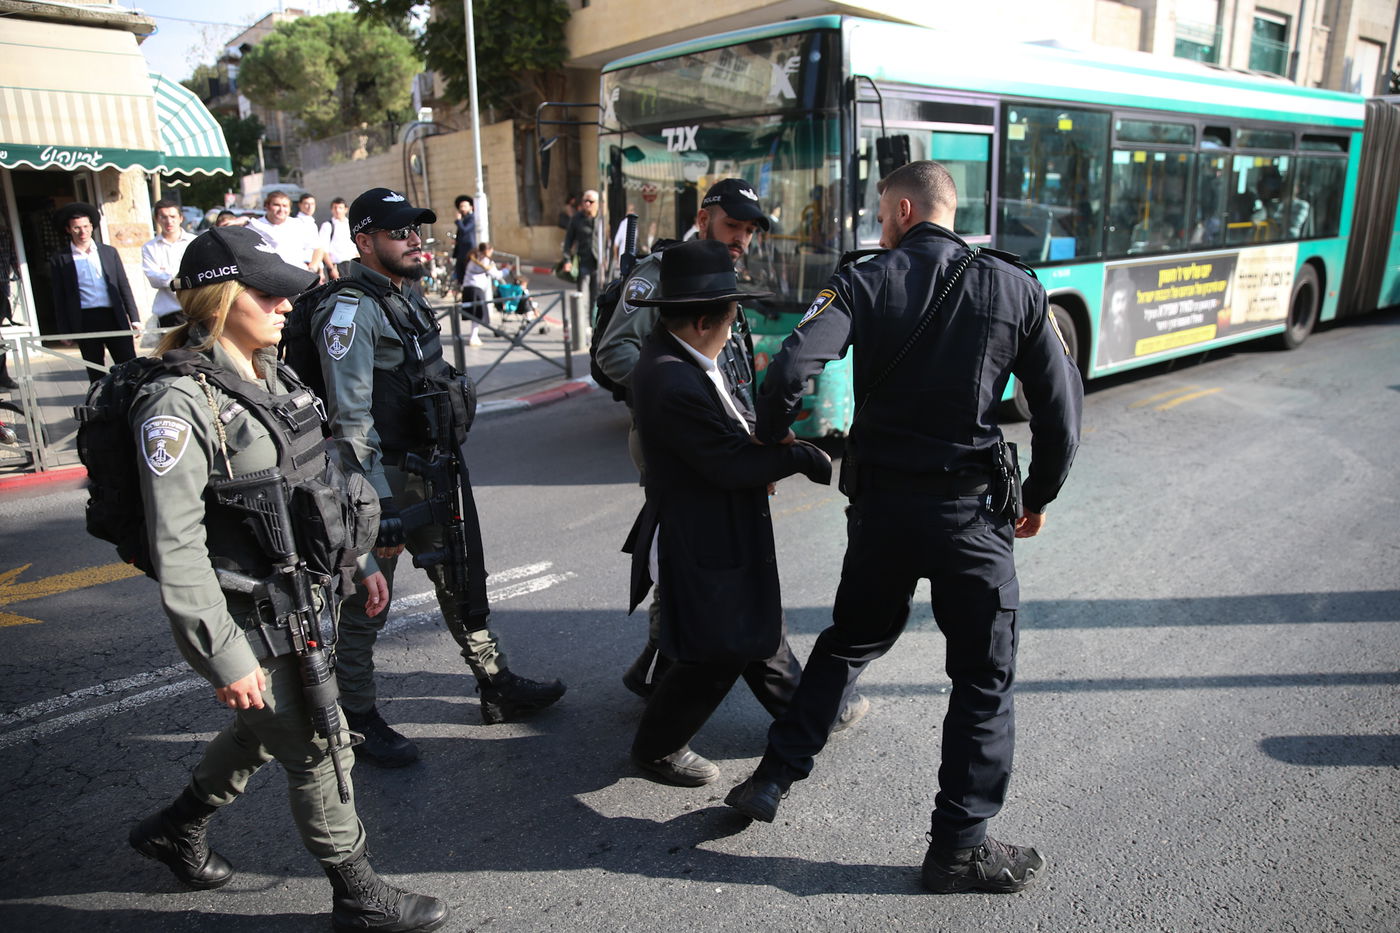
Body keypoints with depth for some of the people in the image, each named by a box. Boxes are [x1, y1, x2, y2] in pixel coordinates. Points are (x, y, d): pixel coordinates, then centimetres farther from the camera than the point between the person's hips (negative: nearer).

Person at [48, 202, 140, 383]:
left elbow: (124, 287, 11)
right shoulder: (59, 259, 5)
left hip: (114, 318, 1)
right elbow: (59, 298, 5)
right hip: (84, 321, -1)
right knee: (96, 375, 6)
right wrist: (64, 330, 1)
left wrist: (134, 318, 5)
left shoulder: (109, 252, 11)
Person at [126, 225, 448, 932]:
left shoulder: (272, 376, 5)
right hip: (250, 625, -8)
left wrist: (360, 561, 16)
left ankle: (176, 828, 52)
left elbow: (321, 480, 14)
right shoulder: (179, 403, -21)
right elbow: (176, 550, -22)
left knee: (264, 730, 26)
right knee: (318, 752, 6)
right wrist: (224, 659, -21)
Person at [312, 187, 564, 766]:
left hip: (433, 472, 9)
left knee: (461, 582, 18)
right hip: (387, 480, -9)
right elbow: (351, 420, -22)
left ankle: (497, 687, 34)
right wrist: (380, 510, -24)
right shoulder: (350, 312, -17)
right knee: (366, 604, 6)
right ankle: (357, 719, 23)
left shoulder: (408, 296, 12)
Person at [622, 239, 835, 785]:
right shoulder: (675, 384, -29)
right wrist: (801, 457, -14)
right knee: (716, 653, 5)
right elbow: (732, 465, -26)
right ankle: (657, 747, 25)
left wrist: (764, 454, -1)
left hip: (725, 536, 10)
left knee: (757, 625, 24)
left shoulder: (669, 357, 3)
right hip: (703, 544, -10)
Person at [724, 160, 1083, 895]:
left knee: (849, 641, 22)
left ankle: (772, 779, 28)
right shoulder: (1016, 287, 0)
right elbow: (1061, 406, 0)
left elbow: (791, 368, -19)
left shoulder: (864, 283, -4)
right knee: (984, 675, 13)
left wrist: (770, 441, -1)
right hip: (971, 510, -1)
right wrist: (1039, 497, 13)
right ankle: (959, 847, 19)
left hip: (880, 503, 1)